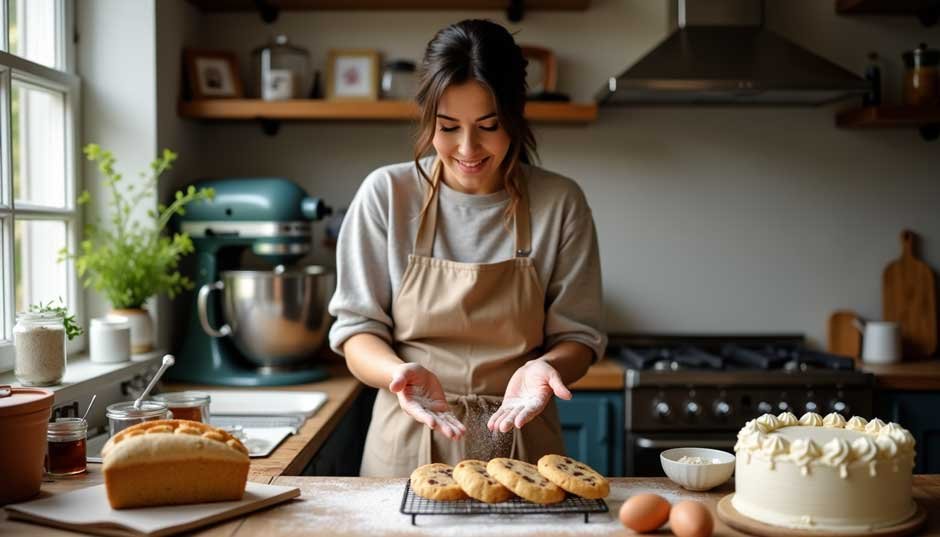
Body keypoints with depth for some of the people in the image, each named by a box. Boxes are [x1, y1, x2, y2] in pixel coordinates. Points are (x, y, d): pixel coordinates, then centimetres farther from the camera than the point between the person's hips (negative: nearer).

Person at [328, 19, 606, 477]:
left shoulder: (559, 204, -3)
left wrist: (544, 366, -21)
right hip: (408, 449, 0)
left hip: (519, 446, 1)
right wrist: (400, 371, -22)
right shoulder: (386, 194, -4)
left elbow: (577, 334, 1)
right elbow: (357, 329, -1)